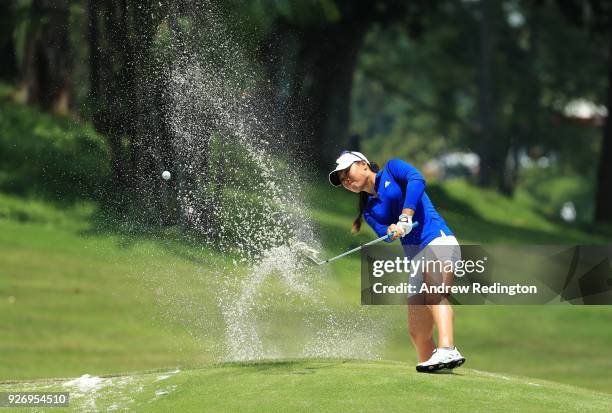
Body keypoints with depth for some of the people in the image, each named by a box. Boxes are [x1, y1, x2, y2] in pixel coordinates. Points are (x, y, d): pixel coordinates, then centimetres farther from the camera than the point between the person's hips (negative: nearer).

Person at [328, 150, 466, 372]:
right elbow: (381, 231, 4)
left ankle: (447, 350, -53)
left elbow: (417, 179, -9)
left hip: (438, 239, -7)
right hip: (415, 258, 7)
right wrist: (390, 230, -20)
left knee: (434, 291, -34)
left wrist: (406, 216, -17)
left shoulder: (392, 169, 12)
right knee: (418, 332, -2)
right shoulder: (369, 210, 24)